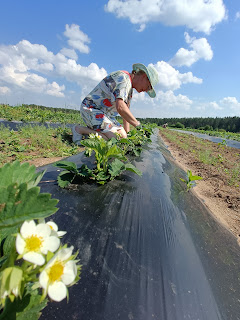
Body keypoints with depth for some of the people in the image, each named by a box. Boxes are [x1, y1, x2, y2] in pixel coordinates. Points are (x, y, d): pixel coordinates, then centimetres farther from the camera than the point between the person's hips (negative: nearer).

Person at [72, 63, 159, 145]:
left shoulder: (129, 89, 13)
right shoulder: (123, 78, -19)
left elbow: (126, 111, 14)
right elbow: (120, 107, -33)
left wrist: (128, 133, 8)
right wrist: (138, 125, -25)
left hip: (105, 114, 10)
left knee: (123, 136, 0)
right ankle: (79, 129, -9)